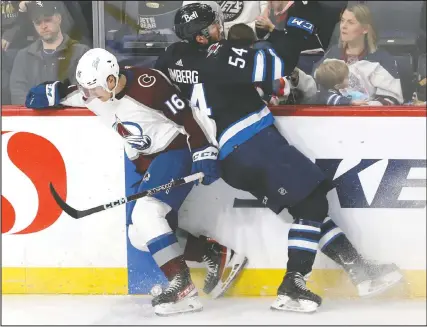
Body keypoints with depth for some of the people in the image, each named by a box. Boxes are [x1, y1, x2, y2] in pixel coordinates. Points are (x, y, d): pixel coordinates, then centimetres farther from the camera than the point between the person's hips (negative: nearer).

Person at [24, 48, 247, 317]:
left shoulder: (147, 84, -24)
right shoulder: (96, 94, -1)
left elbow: (186, 115, -21)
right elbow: (68, 93, 19)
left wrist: (204, 153, -22)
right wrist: (47, 93, 1)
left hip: (175, 152, -9)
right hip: (147, 163, 9)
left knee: (146, 213, -27)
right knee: (140, 235, 4)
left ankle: (183, 286, -24)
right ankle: (218, 255, 10)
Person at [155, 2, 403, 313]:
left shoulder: (173, 56, 9)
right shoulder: (218, 55, -15)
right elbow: (279, 63, -19)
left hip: (232, 156, 10)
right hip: (253, 144, -10)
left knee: (309, 201, 11)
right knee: (310, 201, -5)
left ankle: (358, 267, 11)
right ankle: (292, 287, -7)